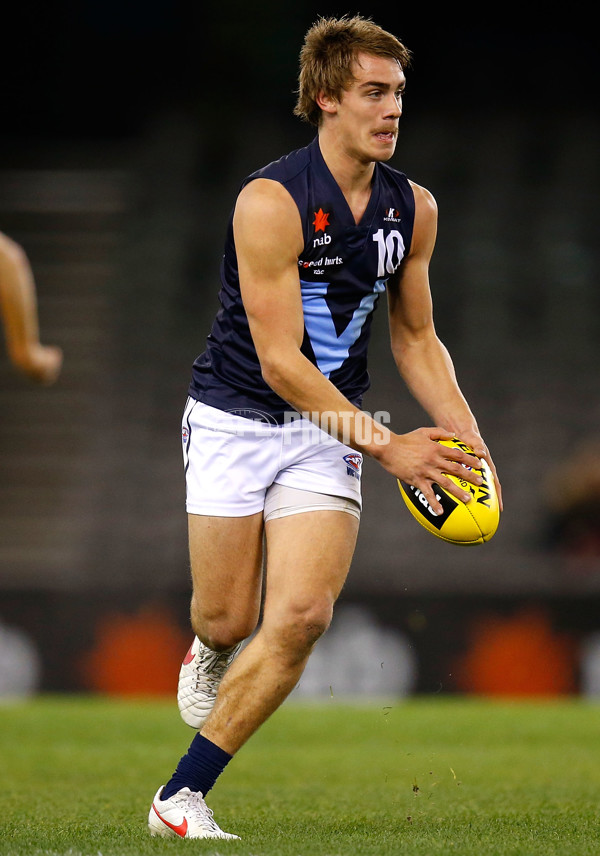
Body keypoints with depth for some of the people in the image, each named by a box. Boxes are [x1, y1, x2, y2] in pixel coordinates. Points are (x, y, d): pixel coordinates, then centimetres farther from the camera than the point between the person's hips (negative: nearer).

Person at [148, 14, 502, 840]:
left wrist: (461, 431, -1)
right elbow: (279, 360, -21)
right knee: (227, 623, 2)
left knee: (302, 614, -14)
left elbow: (415, 336, 15)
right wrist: (385, 445, -25)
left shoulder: (413, 208, 0)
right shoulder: (270, 201, -19)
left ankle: (181, 798, -6)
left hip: (330, 430, 4)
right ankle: (210, 653, 44)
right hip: (236, 421, -4)